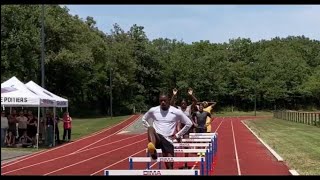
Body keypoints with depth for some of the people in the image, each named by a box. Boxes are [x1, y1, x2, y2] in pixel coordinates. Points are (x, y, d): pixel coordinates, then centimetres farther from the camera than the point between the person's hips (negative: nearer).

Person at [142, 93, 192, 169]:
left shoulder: (177, 112, 1)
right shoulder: (153, 110, 5)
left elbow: (189, 123, 9)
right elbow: (144, 119, 24)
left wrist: (178, 135, 8)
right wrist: (150, 128, 9)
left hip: (168, 140, 0)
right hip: (157, 138, 0)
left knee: (170, 167, -5)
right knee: (151, 129, -36)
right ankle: (153, 151, -58)